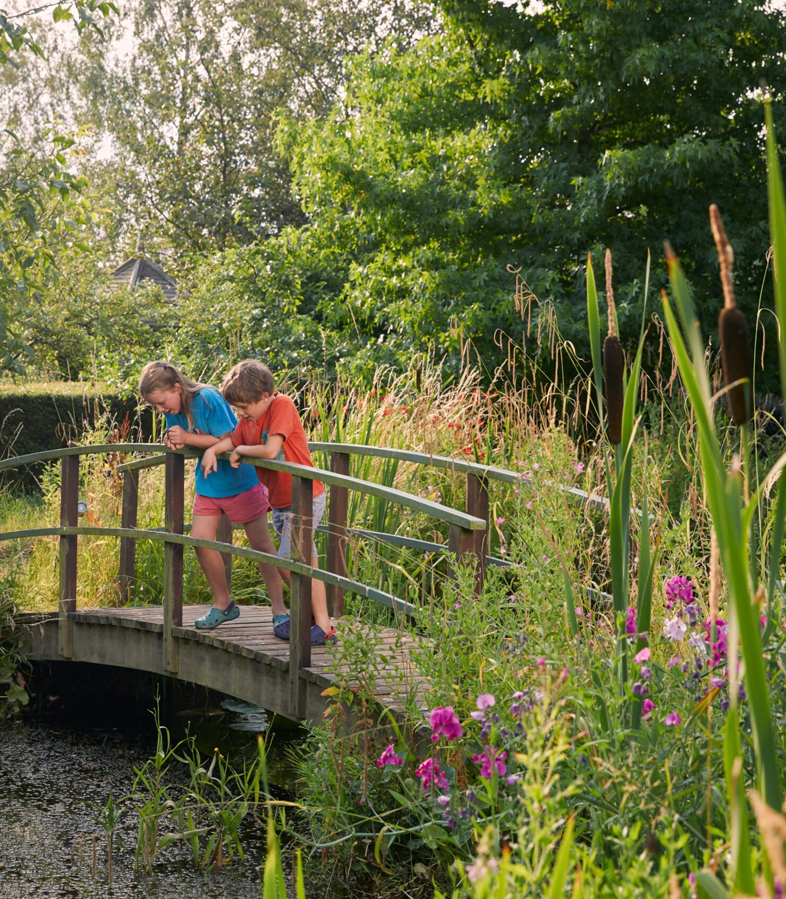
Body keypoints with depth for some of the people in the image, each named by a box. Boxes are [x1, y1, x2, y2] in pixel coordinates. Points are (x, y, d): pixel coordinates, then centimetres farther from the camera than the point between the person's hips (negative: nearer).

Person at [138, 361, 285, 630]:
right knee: (200, 539, -2)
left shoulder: (208, 399, -24)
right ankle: (223, 604, 14)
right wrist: (174, 441, -15)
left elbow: (227, 441, -25)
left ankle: (279, 609, 6)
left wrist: (187, 438, -27)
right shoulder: (172, 409, -2)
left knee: (261, 543, 0)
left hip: (238, 479, -7)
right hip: (207, 483, 7)